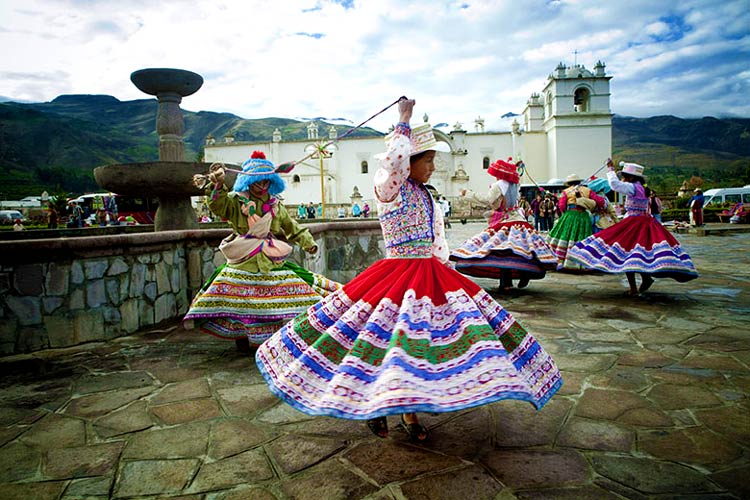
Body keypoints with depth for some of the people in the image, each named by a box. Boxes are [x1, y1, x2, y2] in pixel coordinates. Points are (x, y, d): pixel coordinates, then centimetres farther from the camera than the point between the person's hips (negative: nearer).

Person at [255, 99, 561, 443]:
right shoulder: (390, 189, -9)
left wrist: (445, 271, 17)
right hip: (397, 274, -7)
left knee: (420, 339, 7)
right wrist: (404, 121, -16)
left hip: (430, 274, 8)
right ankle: (372, 406, 19)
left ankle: (408, 411, 23)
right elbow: (394, 160, -31)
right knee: (386, 338, -6)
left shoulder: (425, 195, 15)